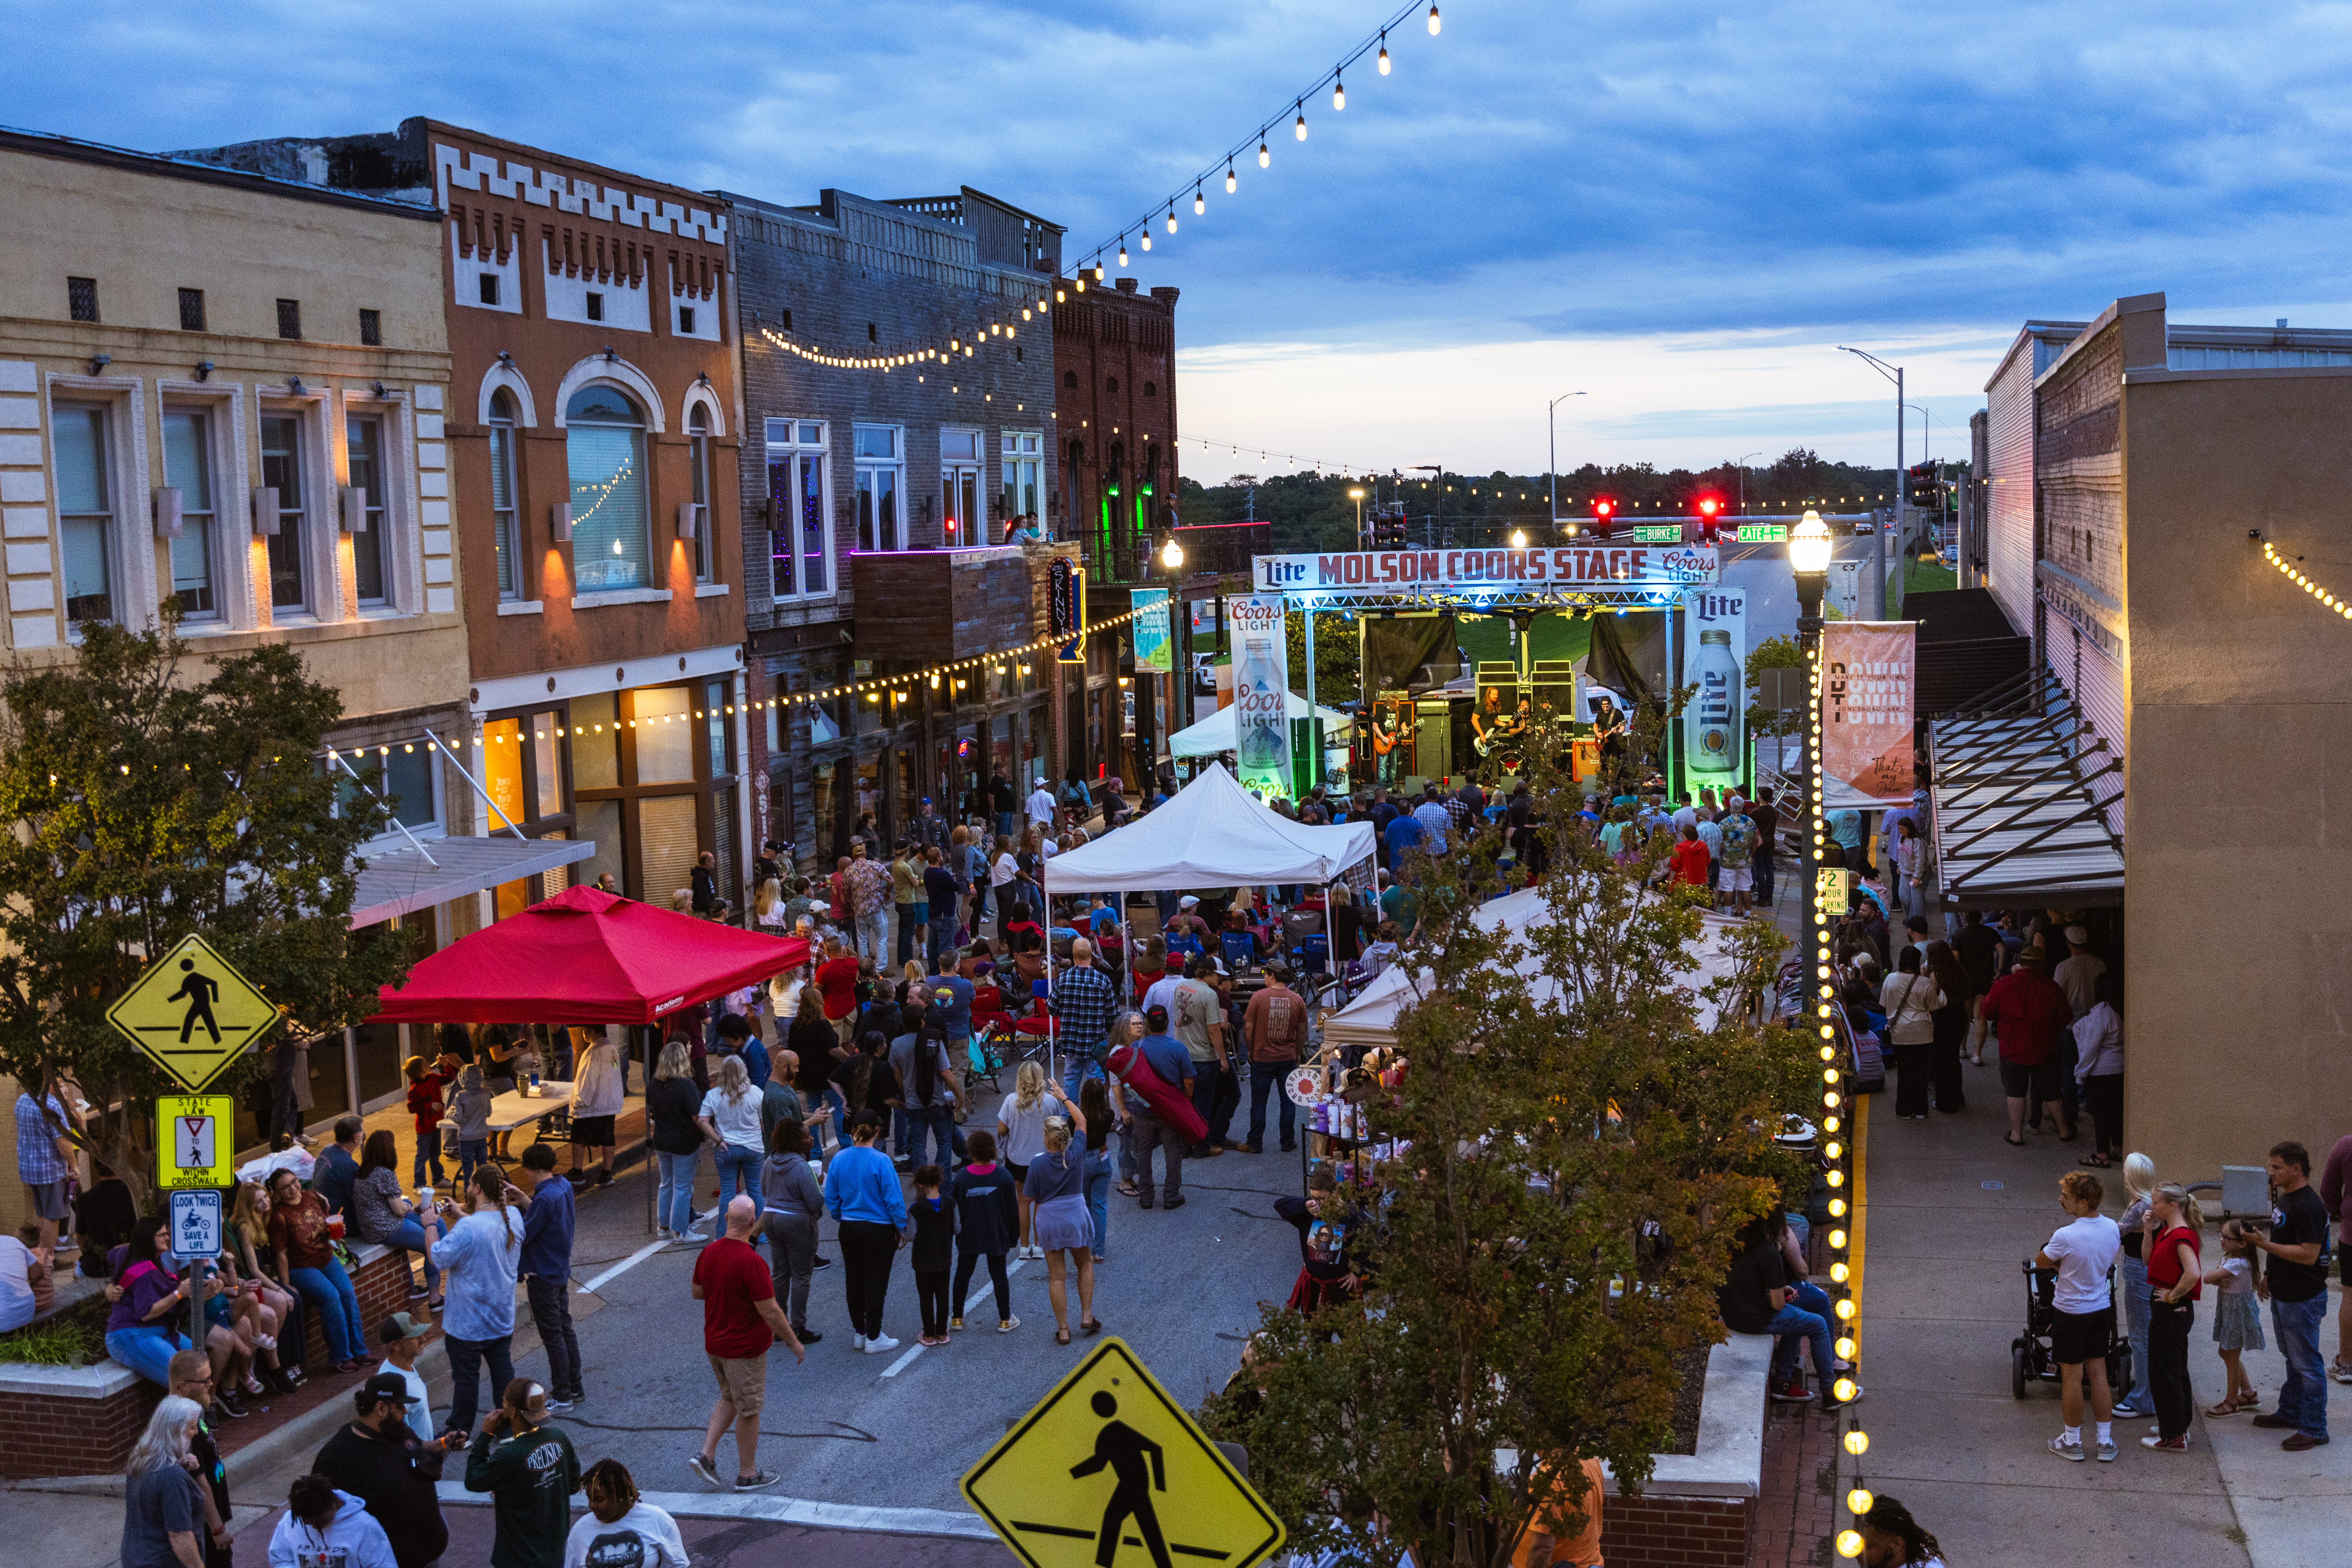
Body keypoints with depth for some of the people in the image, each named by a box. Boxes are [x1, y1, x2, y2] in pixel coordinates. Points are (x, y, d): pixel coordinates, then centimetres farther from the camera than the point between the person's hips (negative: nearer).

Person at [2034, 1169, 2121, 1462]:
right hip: (2102, 1309, 6)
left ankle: (2072, 1442, 20)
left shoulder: (2065, 1236, -26)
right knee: (2099, 1374, 14)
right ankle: (2106, 1443, 20)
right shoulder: (2112, 1229, -6)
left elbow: (2040, 1263, -11)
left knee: (2071, 1376, 8)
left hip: (2070, 1312, -5)